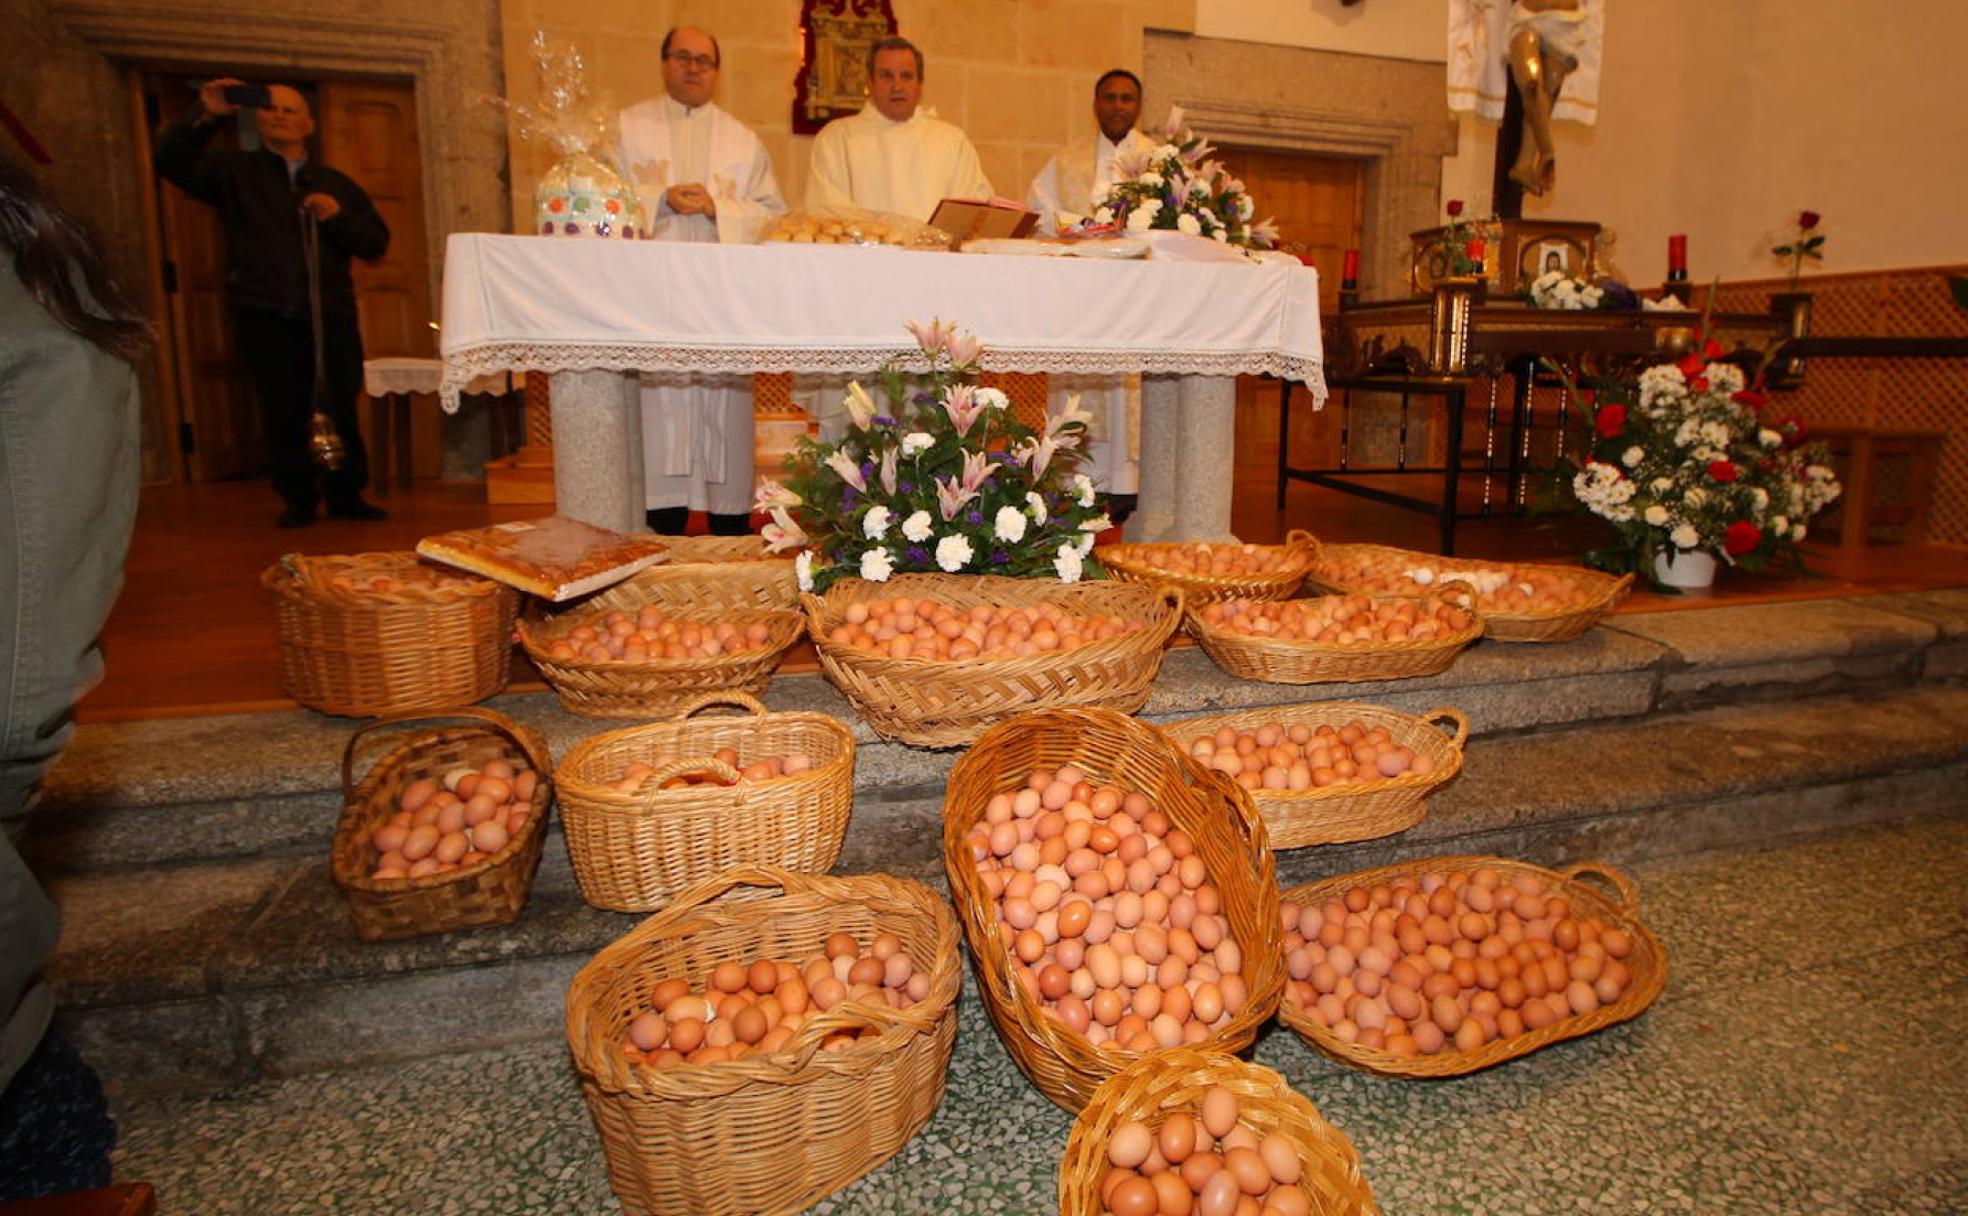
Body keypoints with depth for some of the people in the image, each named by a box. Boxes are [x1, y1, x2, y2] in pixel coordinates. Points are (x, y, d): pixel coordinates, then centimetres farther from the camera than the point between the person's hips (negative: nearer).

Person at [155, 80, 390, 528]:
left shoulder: (337, 184, 21)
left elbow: (376, 242, 13)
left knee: (342, 408, -2)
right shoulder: (234, 171, 14)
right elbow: (171, 160, -1)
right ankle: (298, 499, 8)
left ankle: (346, 494, 9)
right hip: (265, 317, -1)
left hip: (332, 312, 1)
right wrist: (204, 116, -13)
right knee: (283, 412, -1)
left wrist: (338, 216, -6)